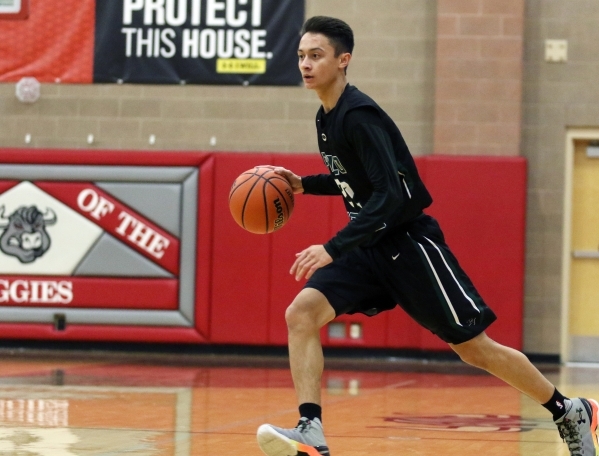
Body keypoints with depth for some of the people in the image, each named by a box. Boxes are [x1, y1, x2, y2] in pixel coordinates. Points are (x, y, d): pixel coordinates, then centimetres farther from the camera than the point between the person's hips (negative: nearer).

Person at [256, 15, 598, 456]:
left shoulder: (359, 117, -21)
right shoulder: (326, 118, 7)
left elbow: (390, 196, -28)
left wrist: (332, 249, -33)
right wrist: (305, 184, 9)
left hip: (409, 241, -8)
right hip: (369, 245, 8)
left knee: (474, 346, 0)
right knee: (301, 313, -13)